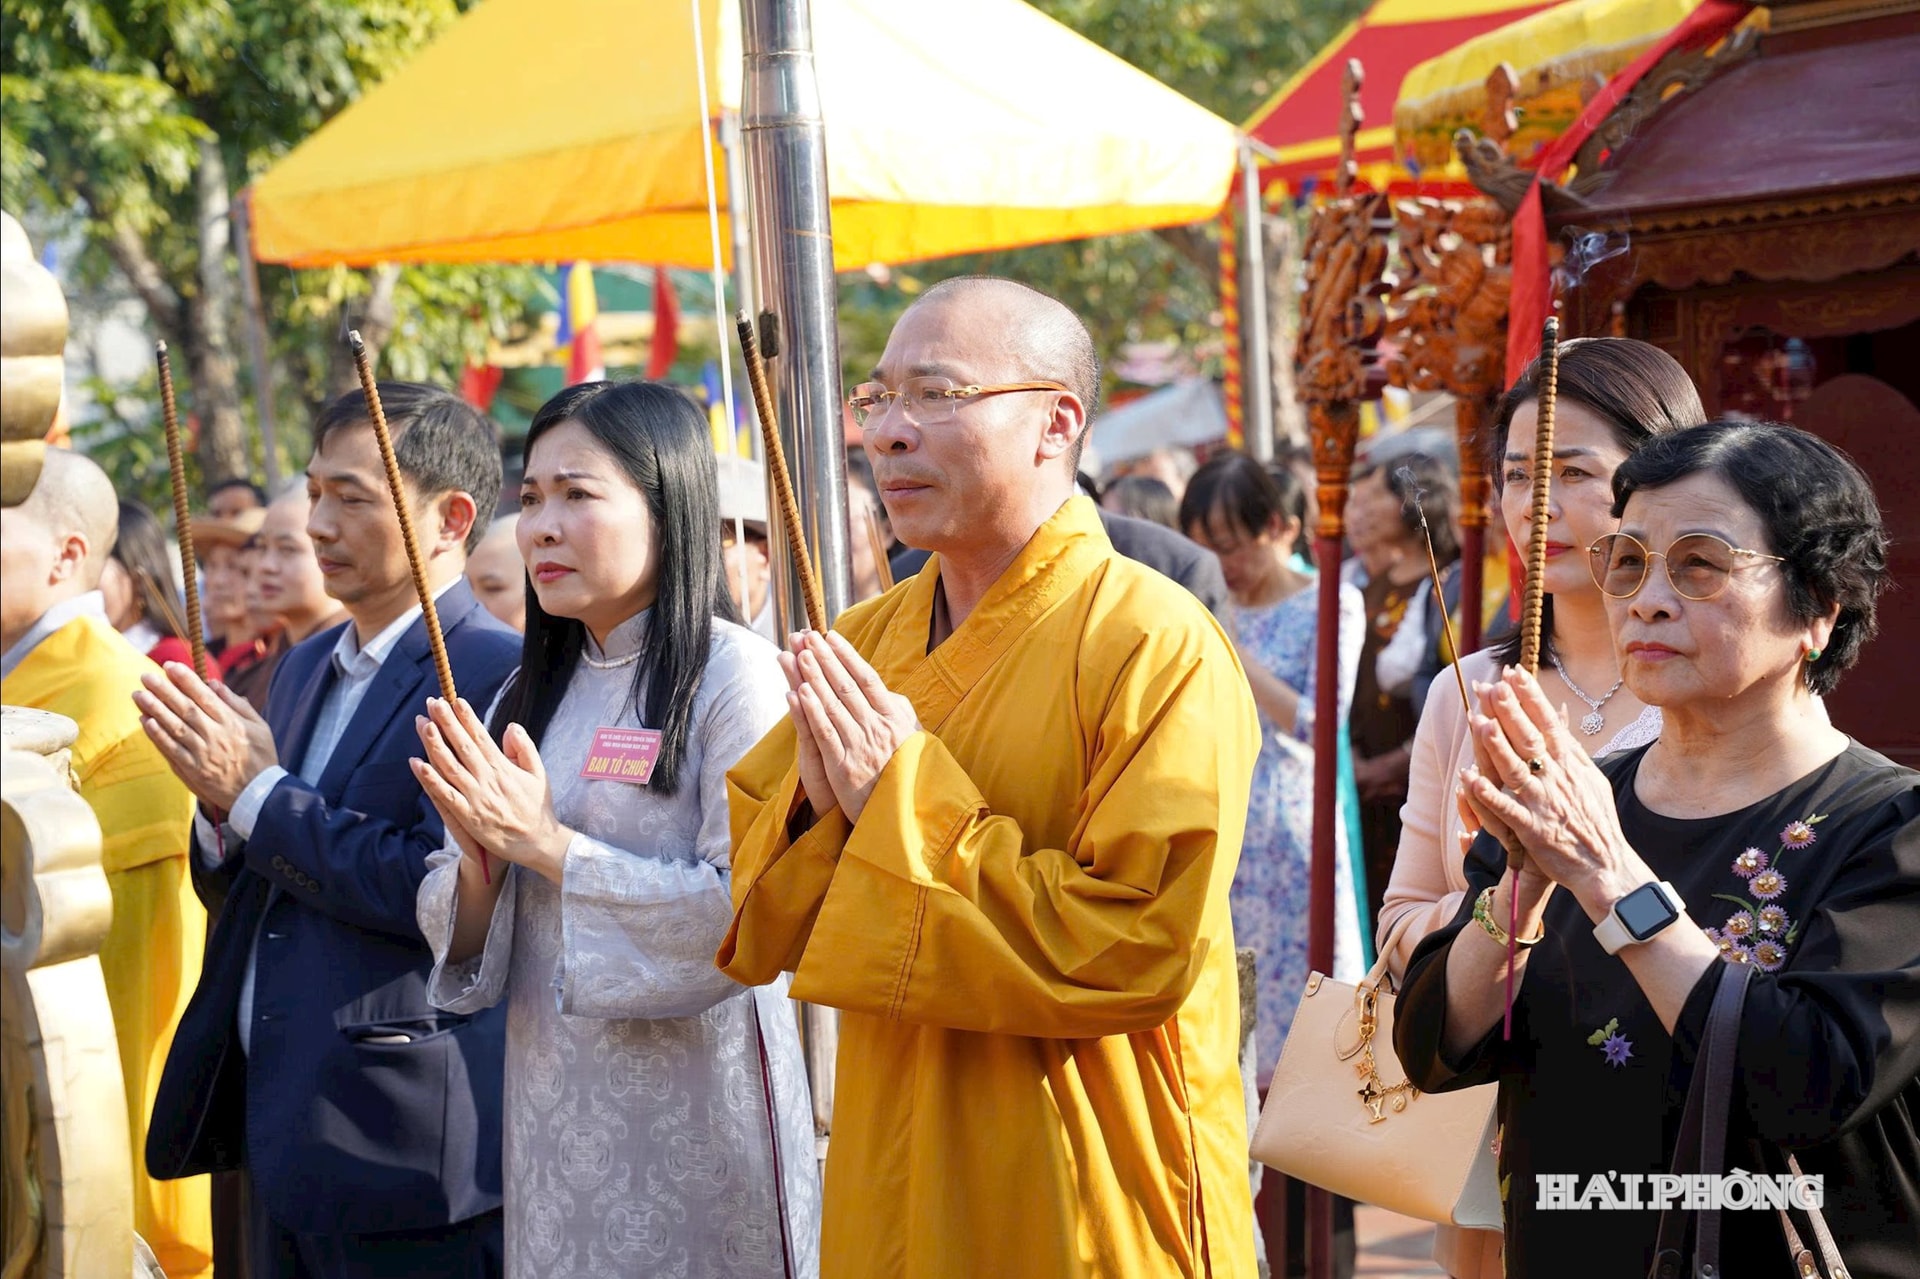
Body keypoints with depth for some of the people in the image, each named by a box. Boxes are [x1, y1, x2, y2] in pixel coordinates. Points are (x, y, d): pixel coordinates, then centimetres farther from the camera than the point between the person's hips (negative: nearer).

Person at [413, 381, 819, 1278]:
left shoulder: (736, 674, -11)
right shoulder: (528, 697, 9)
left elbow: (749, 913, -21)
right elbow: (464, 950, 9)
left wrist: (546, 845, -17)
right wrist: (478, 860, -12)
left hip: (693, 1123, -6)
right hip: (552, 1120, 6)